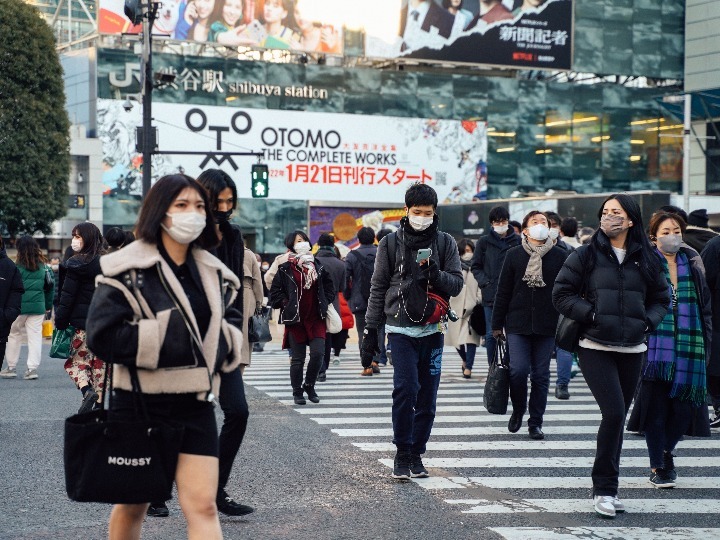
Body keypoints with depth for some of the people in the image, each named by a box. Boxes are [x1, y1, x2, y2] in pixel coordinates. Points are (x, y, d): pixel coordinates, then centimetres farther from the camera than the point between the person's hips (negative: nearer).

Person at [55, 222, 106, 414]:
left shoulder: (77, 265, -9)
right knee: (100, 362, 10)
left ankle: (87, 389, -16)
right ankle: (99, 402, 9)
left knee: (76, 360, 7)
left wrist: (60, 322, -3)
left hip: (83, 323, -5)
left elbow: (68, 296, -9)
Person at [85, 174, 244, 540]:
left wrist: (221, 344, -4)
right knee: (132, 505, 12)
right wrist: (172, 340, -17)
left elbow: (230, 327, 20)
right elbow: (102, 336, -18)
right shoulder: (127, 270, -9)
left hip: (195, 404, 4)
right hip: (139, 403, -3)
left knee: (203, 505, -5)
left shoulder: (213, 274, 9)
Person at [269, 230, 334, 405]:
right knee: (297, 359, 2)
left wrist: (324, 302, 5)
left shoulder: (318, 266, 10)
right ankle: (297, 392, 17)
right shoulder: (285, 269, -2)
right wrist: (287, 305, -9)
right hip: (294, 319, -3)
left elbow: (329, 287, 18)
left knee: (318, 353, -7)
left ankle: (309, 385, 15)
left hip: (316, 318, 3)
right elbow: (275, 292, -1)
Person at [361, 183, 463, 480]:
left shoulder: (445, 243, 7)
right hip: (401, 329, -2)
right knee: (406, 389, -14)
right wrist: (370, 330, 3)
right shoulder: (391, 243, 4)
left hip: (433, 330, 2)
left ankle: (417, 453, 15)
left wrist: (436, 275, -16)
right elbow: (378, 288, 6)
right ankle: (402, 453, -2)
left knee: (427, 397, 4)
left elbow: (456, 284, 5)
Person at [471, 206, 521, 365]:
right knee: (491, 334, 3)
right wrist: (484, 282, -4)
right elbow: (475, 266, 11)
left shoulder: (518, 241, 4)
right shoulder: (484, 241, 7)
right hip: (491, 295, 1)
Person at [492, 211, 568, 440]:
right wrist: (497, 324, 5)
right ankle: (518, 410, 18)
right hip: (517, 324, 0)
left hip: (547, 326, 1)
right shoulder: (514, 255, 4)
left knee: (541, 375, 5)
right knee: (518, 370, -9)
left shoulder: (560, 256, 3)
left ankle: (535, 423, 16)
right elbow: (503, 291, 7)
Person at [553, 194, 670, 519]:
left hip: (632, 349, 3)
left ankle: (605, 488, 19)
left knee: (618, 417, 7)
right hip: (595, 348, -3)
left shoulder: (645, 259, 9)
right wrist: (592, 314, -11)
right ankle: (604, 489, -4)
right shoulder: (586, 256, 1)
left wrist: (648, 321, -1)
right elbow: (561, 295, 0)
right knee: (614, 413, -16)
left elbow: (661, 298, 18)